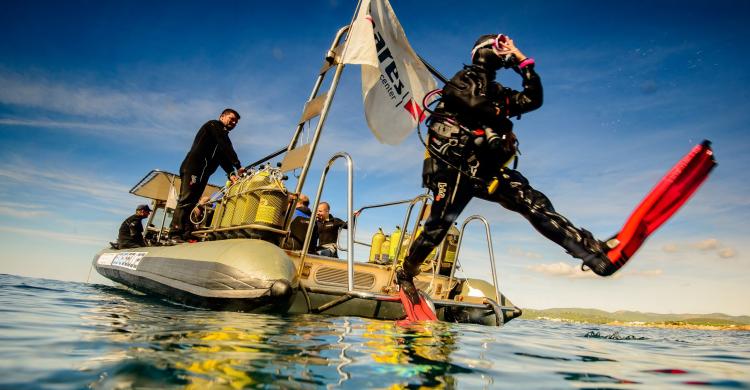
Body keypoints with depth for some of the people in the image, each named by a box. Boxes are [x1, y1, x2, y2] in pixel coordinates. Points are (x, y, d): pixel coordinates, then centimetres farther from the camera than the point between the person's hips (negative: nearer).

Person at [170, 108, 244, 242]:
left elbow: (224, 158, 13)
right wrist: (238, 166, -16)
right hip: (194, 168, -9)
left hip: (202, 172, 9)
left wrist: (231, 173, -5)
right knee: (186, 200, -16)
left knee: (192, 202, 1)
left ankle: (187, 235, -3)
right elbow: (226, 147, -10)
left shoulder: (222, 137, 28)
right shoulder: (214, 125, 5)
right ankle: (176, 235, -21)